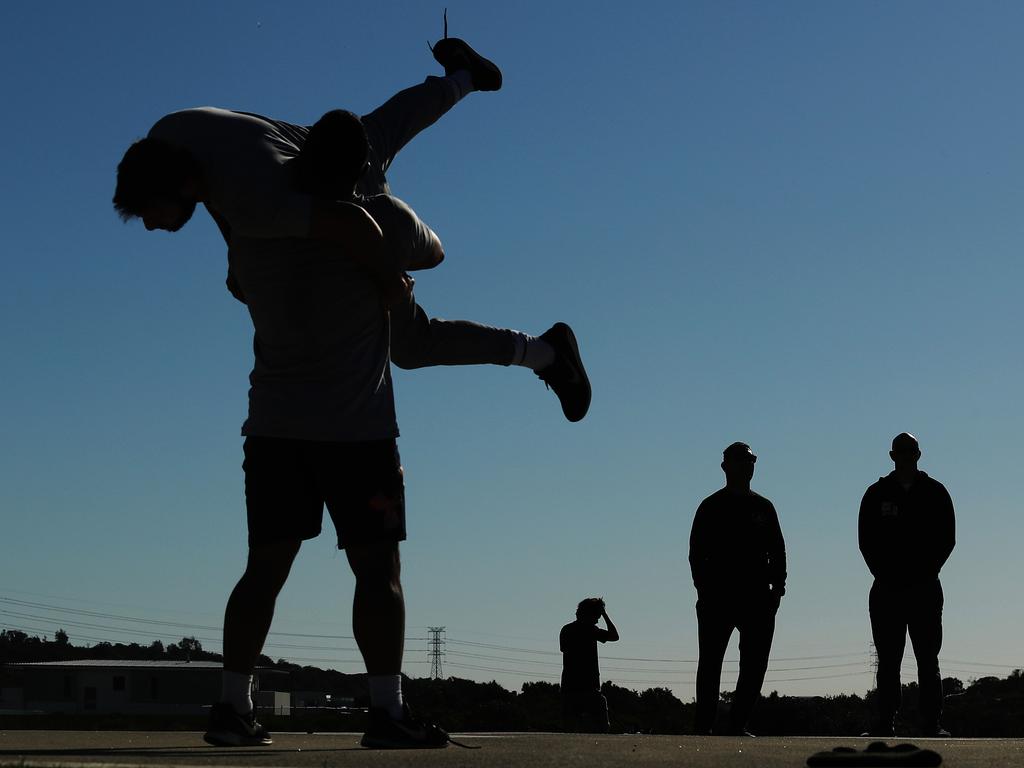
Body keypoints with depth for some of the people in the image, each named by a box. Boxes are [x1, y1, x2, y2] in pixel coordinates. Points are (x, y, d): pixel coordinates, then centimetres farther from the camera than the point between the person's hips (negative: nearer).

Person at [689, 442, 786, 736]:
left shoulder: (763, 507, 17)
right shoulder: (711, 507, 8)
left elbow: (777, 551, 16)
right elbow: (697, 552, 3)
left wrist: (777, 587, 2)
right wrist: (704, 590, -8)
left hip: (758, 598, 3)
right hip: (717, 597, -3)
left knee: (755, 663, -1)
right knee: (710, 663, -3)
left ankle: (738, 723, 5)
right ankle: (704, 726, 0)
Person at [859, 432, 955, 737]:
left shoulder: (935, 492, 9)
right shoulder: (877, 494, 9)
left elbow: (947, 539, 6)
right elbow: (866, 541, 6)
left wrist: (927, 573, -5)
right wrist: (884, 575, -4)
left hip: (925, 588, 0)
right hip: (886, 589, 0)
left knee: (928, 661, -2)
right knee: (888, 662, 0)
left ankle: (933, 723, -3)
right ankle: (885, 723, 0)